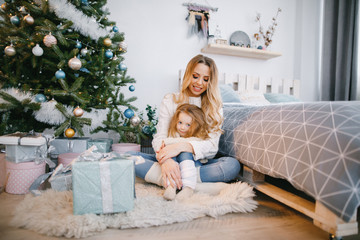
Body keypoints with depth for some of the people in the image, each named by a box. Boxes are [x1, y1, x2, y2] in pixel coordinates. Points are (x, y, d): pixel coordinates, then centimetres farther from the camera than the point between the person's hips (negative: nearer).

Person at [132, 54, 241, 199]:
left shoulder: (215, 107, 4)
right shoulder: (170, 100, 4)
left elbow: (212, 145, -9)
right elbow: (159, 138, -7)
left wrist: (182, 146, -29)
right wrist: (165, 159, -32)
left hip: (200, 163, 0)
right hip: (171, 161, 1)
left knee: (233, 165, -28)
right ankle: (201, 186, -36)